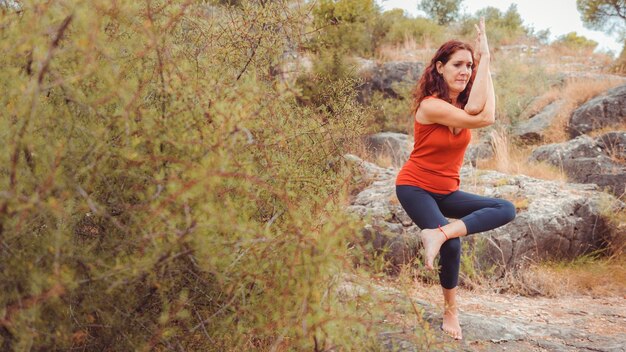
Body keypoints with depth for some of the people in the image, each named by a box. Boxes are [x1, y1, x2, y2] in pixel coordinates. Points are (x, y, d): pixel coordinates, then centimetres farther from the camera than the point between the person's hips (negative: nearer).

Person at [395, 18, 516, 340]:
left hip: (446, 192, 7)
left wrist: (483, 61, -21)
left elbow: (474, 108, -24)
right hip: (415, 188, -7)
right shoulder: (431, 105, -20)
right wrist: (486, 58, -22)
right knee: (452, 245, -25)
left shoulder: (462, 103, 3)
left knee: (506, 210, -10)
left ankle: (438, 234, -25)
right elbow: (484, 118, -27)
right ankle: (450, 311, -4)